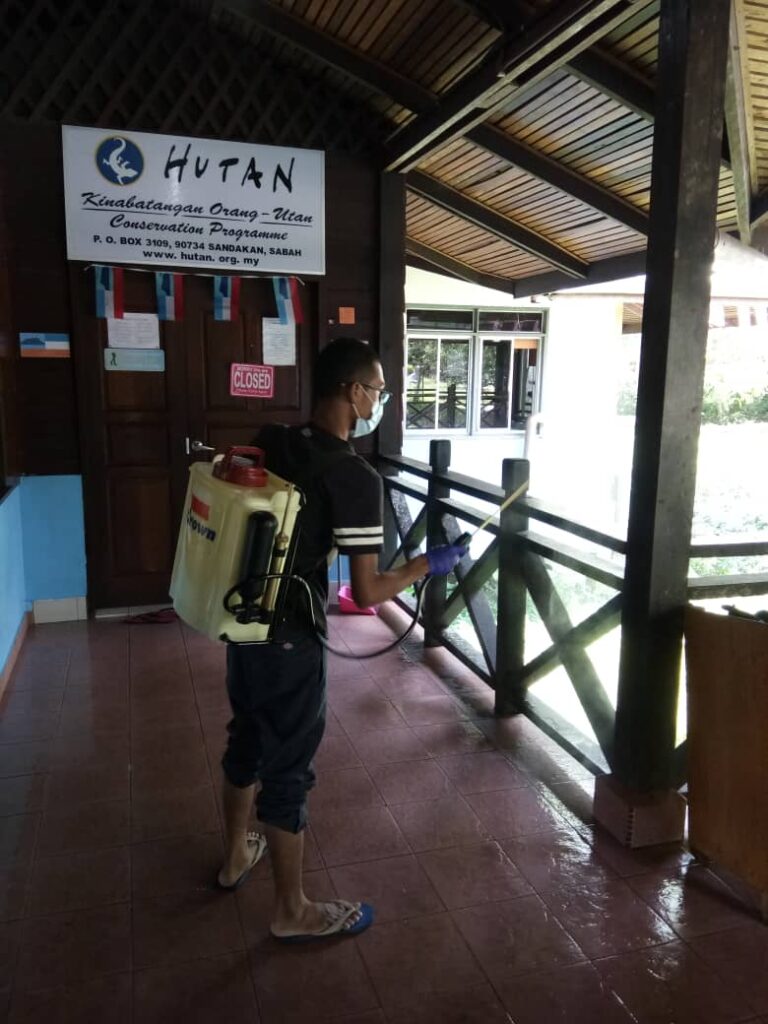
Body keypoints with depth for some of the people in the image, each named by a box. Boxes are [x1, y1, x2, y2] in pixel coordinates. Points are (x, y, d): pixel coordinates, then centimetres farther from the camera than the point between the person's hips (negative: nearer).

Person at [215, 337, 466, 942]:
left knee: (247, 743, 25)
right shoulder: (356, 477, -20)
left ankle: (237, 857, 48)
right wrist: (429, 564, -4)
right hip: (290, 642, -8)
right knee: (288, 772, 8)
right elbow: (368, 593, -20)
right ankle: (293, 911, 28)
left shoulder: (269, 444, 1)